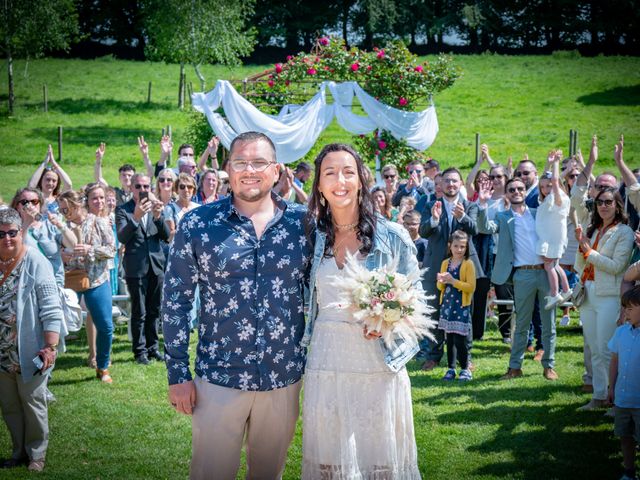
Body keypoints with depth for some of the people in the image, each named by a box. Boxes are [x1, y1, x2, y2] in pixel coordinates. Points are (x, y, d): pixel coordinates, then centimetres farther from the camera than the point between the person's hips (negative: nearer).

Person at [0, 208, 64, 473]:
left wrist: (50, 347, -20)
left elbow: (51, 310, -15)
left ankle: (36, 454, 23)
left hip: (29, 352, -5)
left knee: (33, 403, 7)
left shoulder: (35, 262, -13)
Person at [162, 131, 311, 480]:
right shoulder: (198, 224, -6)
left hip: (285, 377, 2)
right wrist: (177, 374, -5)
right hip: (218, 377, -2)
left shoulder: (301, 222, 0)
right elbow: (175, 301, -2)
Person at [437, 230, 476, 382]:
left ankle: (465, 369, 4)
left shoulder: (468, 264, -6)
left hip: (462, 306, -5)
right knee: (449, 339, 9)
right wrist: (441, 282, -7)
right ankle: (451, 369, 16)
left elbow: (471, 287, -13)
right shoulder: (445, 263, 10)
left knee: (460, 340, -7)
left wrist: (453, 281, -19)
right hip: (447, 305, 5)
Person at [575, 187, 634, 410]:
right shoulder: (593, 230, 15)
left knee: (606, 350, -9)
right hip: (588, 293, 7)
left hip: (609, 296, -7)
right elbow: (580, 266, 13)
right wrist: (582, 245, -4)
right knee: (594, 350, 9)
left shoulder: (624, 232, -5)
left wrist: (589, 252, -10)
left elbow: (616, 266, -14)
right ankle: (598, 396, 14)